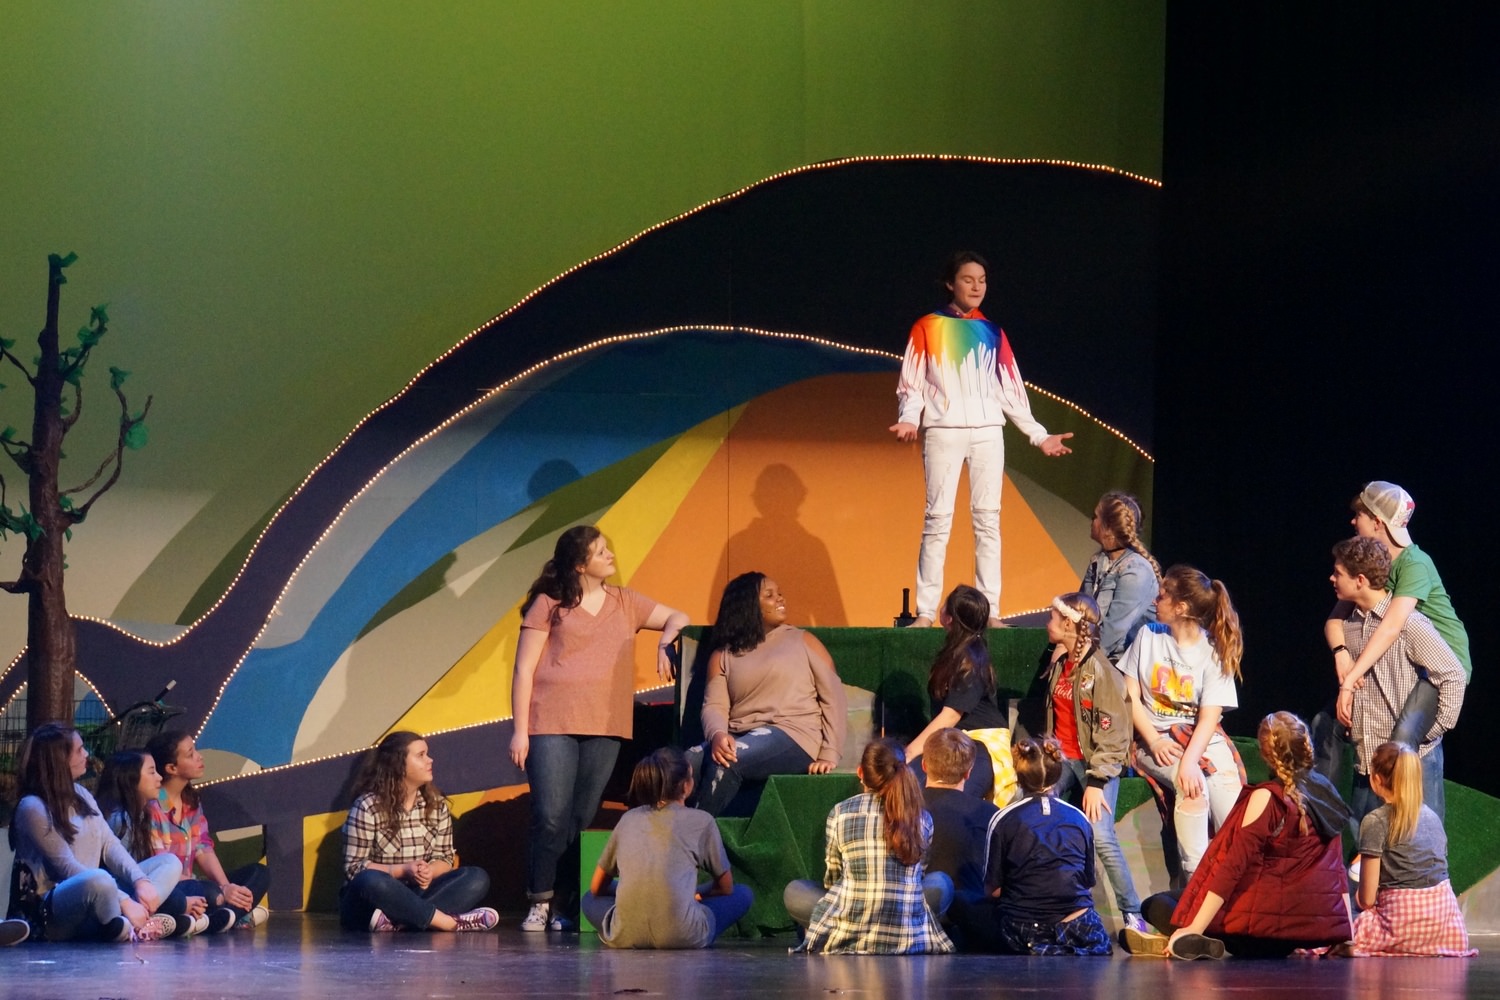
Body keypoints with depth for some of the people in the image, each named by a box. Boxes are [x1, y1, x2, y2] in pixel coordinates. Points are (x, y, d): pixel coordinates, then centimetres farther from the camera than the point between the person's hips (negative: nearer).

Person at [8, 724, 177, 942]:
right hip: (52, 913, -9)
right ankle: (122, 929, -13)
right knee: (98, 879, -41)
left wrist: (141, 881, -11)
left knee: (170, 863, 1)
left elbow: (110, 845, 8)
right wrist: (124, 901, -23)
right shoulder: (33, 808, -12)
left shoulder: (80, 794, 14)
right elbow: (67, 868, -18)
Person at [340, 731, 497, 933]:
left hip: (415, 895, 5)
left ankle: (396, 921, -37)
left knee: (477, 878, -17)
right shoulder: (367, 807, -8)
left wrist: (429, 871, -16)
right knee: (371, 880, -40)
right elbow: (353, 867, -10)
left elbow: (445, 859, 8)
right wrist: (403, 871, -22)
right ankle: (450, 921, -37)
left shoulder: (437, 805, 7)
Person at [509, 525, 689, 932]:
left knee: (585, 820, 0)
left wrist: (666, 642, -4)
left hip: (604, 728, 4)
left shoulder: (625, 603, 15)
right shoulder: (549, 605, 4)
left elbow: (677, 619, 20)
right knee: (551, 818, -10)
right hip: (552, 725, -4)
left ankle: (569, 908, 4)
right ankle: (540, 905, -1)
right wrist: (520, 730, -5)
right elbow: (524, 670, 2)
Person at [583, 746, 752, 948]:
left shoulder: (629, 819, 18)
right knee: (743, 894, 24)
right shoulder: (701, 821, 9)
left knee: (590, 899, 34)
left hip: (626, 936, 1)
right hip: (681, 936, -1)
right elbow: (726, 888, 19)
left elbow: (596, 887, 24)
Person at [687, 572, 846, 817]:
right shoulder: (723, 655, 18)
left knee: (726, 763, -33)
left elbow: (834, 698, 7)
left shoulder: (802, 641, 14)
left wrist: (829, 755, -6)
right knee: (685, 764, -29)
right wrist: (718, 735, -21)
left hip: (793, 735, -3)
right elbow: (714, 707, 4)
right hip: (739, 739, 3)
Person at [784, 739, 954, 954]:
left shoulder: (840, 813, -3)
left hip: (847, 938, -1)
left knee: (794, 891, 23)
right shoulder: (922, 819, 1)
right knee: (941, 882, 27)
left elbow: (832, 880, 9)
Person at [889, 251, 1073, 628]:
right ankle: (925, 612, -9)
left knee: (988, 520, 0)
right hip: (944, 431, -3)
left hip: (988, 431, 3)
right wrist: (910, 419, -16)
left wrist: (1039, 435, 12)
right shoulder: (927, 329, 6)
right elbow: (911, 384, 2)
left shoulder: (992, 334, 15)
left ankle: (990, 611, -1)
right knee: (938, 519, -7)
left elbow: (1011, 390, 16)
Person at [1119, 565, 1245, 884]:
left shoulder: (1214, 652, 0)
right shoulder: (1148, 636, 7)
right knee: (1193, 784, -32)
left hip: (1203, 738, 1)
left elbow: (1209, 717, -8)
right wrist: (1155, 741, -12)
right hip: (1154, 738, -1)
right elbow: (1131, 696, 4)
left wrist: (1190, 760, -26)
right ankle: (1193, 876, -29)